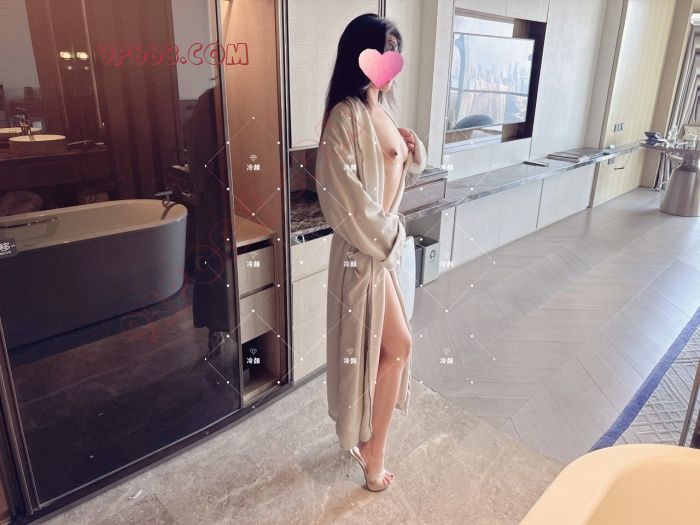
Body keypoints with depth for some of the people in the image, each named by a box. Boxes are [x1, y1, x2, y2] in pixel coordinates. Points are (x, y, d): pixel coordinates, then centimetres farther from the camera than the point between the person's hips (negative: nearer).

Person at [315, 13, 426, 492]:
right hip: (366, 248, -9)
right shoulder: (346, 115, -17)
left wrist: (415, 154, 1)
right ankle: (374, 458, 16)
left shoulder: (381, 108, 11)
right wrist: (384, 234, -12)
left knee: (378, 346, 17)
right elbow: (346, 195, -21)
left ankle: (363, 435, 36)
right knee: (398, 346, -2)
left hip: (389, 241, 9)